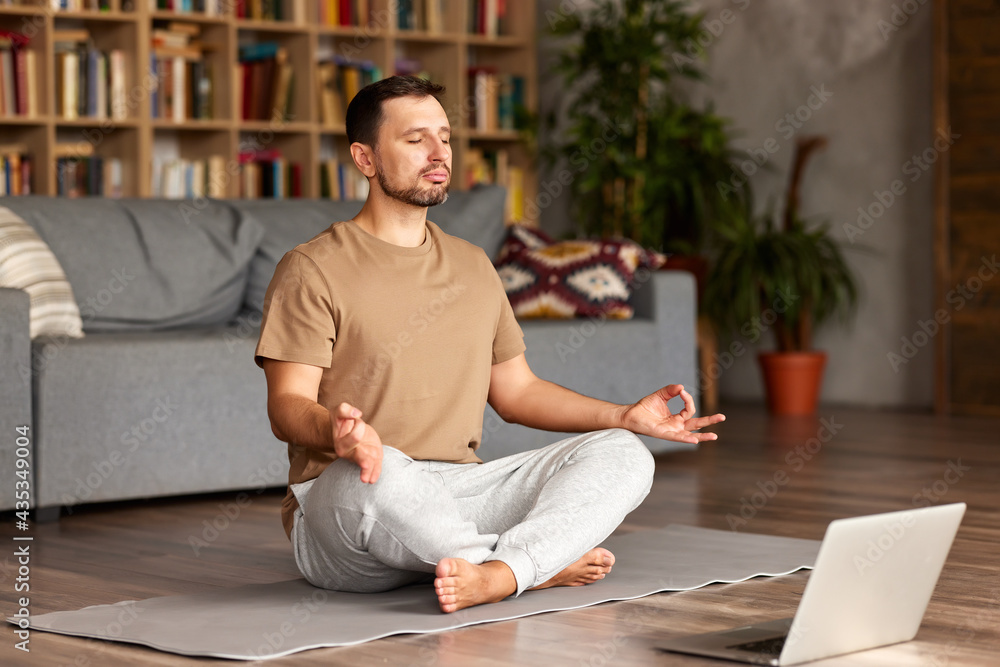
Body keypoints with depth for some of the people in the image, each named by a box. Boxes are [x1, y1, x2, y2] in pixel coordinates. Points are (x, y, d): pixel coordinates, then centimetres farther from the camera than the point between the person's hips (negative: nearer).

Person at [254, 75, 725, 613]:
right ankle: (543, 565, -20)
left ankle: (494, 576, -40)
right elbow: (287, 406, -9)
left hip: (462, 492, 6)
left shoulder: (473, 266, 20)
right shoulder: (312, 270, -1)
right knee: (373, 476, -41)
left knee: (620, 453, -13)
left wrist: (625, 416, 11)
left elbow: (516, 389, 25)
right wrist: (337, 433, -34)